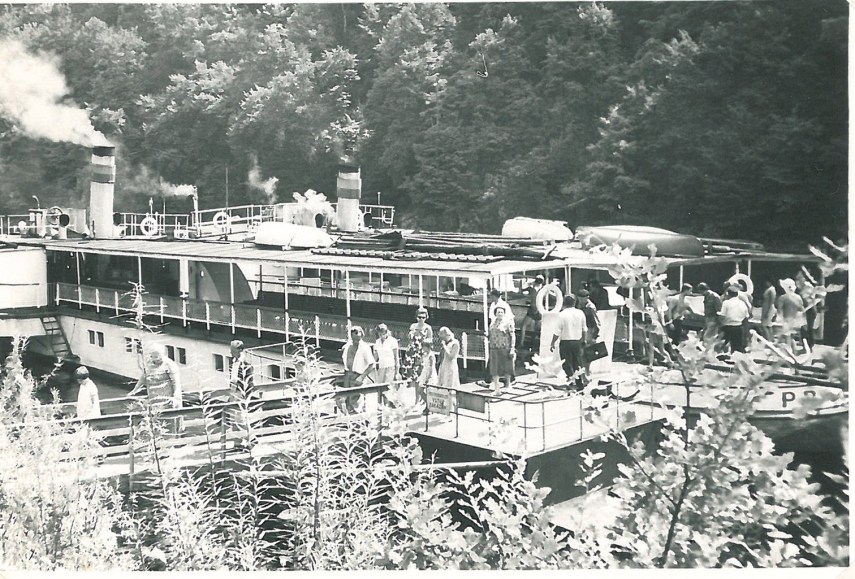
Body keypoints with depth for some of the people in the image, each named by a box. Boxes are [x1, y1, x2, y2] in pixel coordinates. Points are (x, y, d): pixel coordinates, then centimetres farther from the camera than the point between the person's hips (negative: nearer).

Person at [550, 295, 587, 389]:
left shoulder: (562, 314, -15)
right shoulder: (580, 313, -2)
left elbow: (558, 332, -14)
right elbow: (584, 329, 9)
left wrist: (552, 343, -4)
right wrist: (583, 339, 25)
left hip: (565, 342, -4)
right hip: (577, 341, 4)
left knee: (567, 363, 5)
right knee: (577, 361, 16)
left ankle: (571, 377, 1)